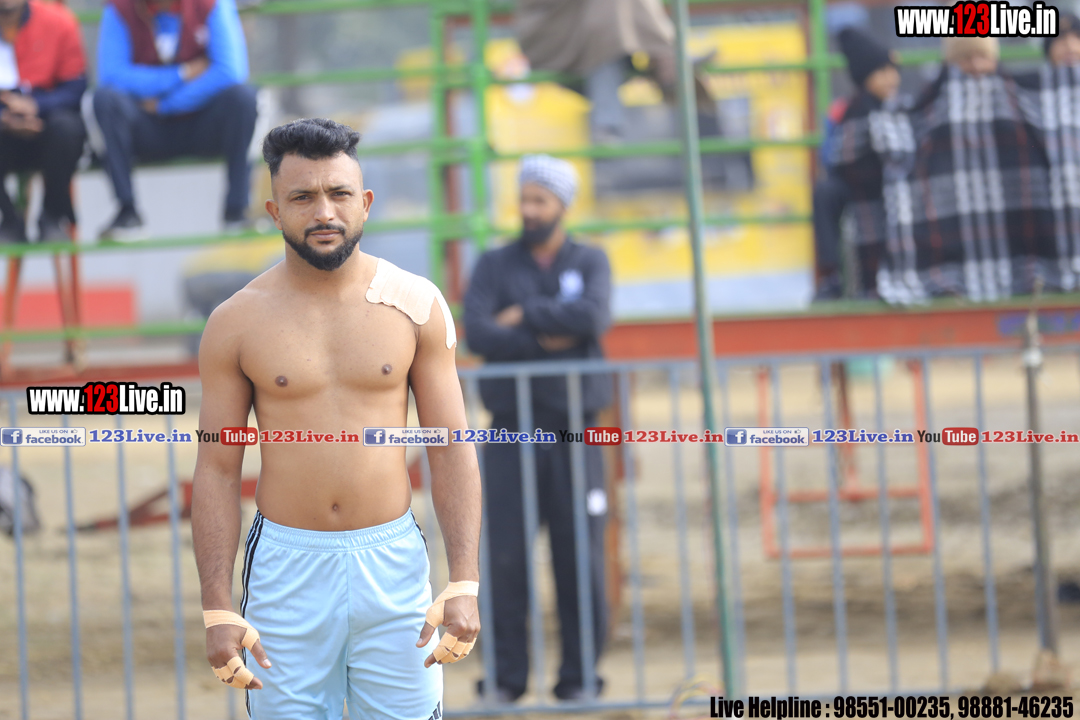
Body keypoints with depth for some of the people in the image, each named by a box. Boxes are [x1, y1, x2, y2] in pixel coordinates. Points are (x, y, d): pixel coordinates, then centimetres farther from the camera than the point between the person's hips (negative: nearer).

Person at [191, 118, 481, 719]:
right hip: (286, 567, 0)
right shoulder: (237, 323, 0)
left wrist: (464, 585, -7)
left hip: (393, 560, 0)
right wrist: (218, 610, -6)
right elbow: (217, 471, 1)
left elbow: (453, 452, 2)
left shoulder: (417, 304, 2)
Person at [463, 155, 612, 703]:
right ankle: (506, 676, 2)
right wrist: (546, 340, -12)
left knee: (580, 558, -2)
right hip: (512, 431, 0)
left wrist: (525, 315, -7)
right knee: (505, 558, -4)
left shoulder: (590, 263, 8)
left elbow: (593, 318, -13)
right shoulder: (494, 266, 7)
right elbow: (478, 334, -9)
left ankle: (578, 676, 6)